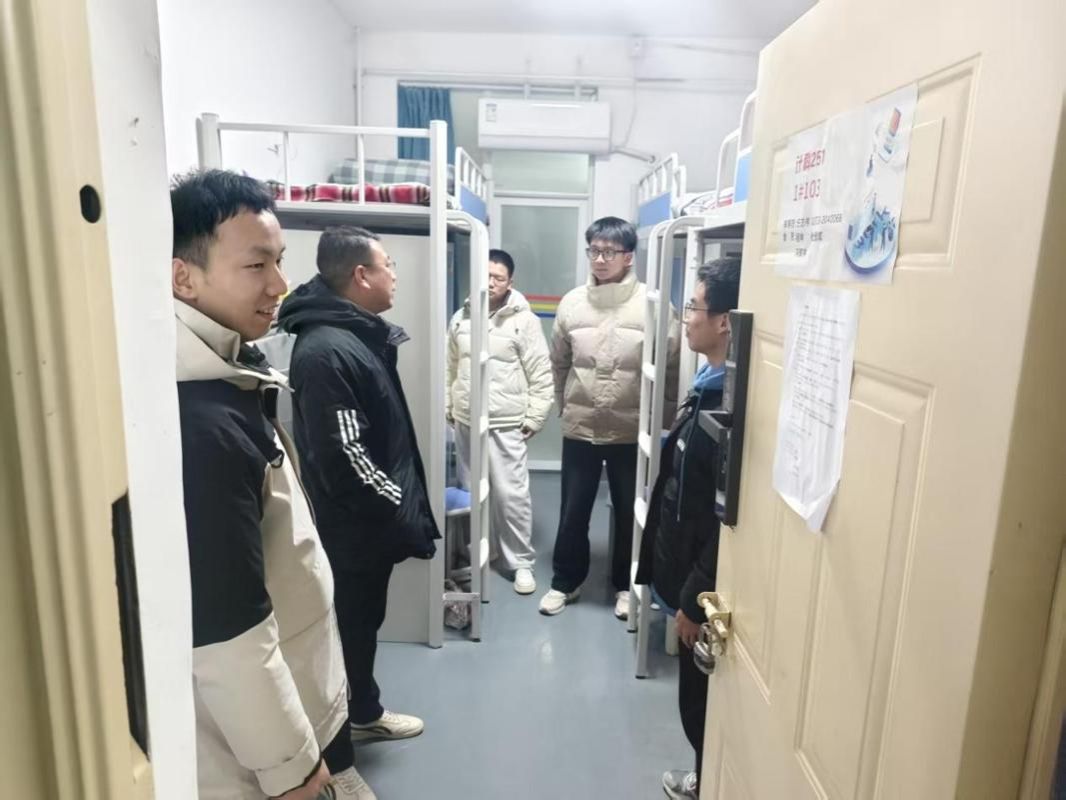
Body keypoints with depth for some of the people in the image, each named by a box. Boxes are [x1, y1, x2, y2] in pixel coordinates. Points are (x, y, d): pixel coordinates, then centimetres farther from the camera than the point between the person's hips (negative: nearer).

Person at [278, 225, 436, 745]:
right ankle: (357, 718, 32)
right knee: (352, 623, 10)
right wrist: (402, 511, -19)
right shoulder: (325, 349, -24)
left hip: (370, 517, 10)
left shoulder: (359, 334, 9)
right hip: (354, 524, -10)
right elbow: (344, 458, -27)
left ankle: (363, 712, 41)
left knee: (362, 619, 23)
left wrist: (402, 503, 15)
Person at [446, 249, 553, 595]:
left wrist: (534, 418, -10)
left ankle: (521, 562, 12)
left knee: (511, 494, -3)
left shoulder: (524, 321, -8)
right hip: (465, 422, 5)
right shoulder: (461, 318, 7)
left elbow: (541, 375, -7)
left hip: (505, 424, -5)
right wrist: (448, 408, 13)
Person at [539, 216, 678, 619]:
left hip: (633, 432, -2)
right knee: (573, 512, 12)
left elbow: (671, 367, -4)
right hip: (579, 430, 2)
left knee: (630, 513, 13)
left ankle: (625, 586, 33)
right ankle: (565, 582, 32)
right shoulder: (572, 303, 0)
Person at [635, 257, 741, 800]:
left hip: (705, 589, -9)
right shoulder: (709, 386, 5)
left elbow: (729, 517, -25)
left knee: (702, 700, 11)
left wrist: (695, 598, -17)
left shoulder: (732, 403, -26)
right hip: (685, 570, 9)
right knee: (696, 697, 25)